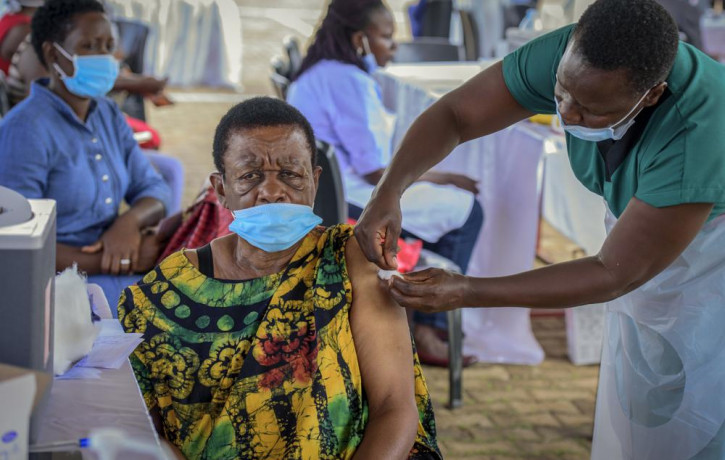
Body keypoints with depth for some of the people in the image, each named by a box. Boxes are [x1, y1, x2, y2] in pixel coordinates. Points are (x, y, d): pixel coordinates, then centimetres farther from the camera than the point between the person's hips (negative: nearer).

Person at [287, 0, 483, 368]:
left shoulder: (316, 73, 14)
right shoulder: (347, 81, -18)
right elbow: (375, 171, -19)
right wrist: (440, 178, -6)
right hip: (349, 204, -11)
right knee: (466, 210, -1)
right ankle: (427, 331, 3)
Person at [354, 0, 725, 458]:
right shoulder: (573, 55, -29)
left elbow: (614, 274, -35)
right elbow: (452, 114, -19)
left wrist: (465, 293, -40)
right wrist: (388, 191, -38)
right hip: (643, 224, 5)